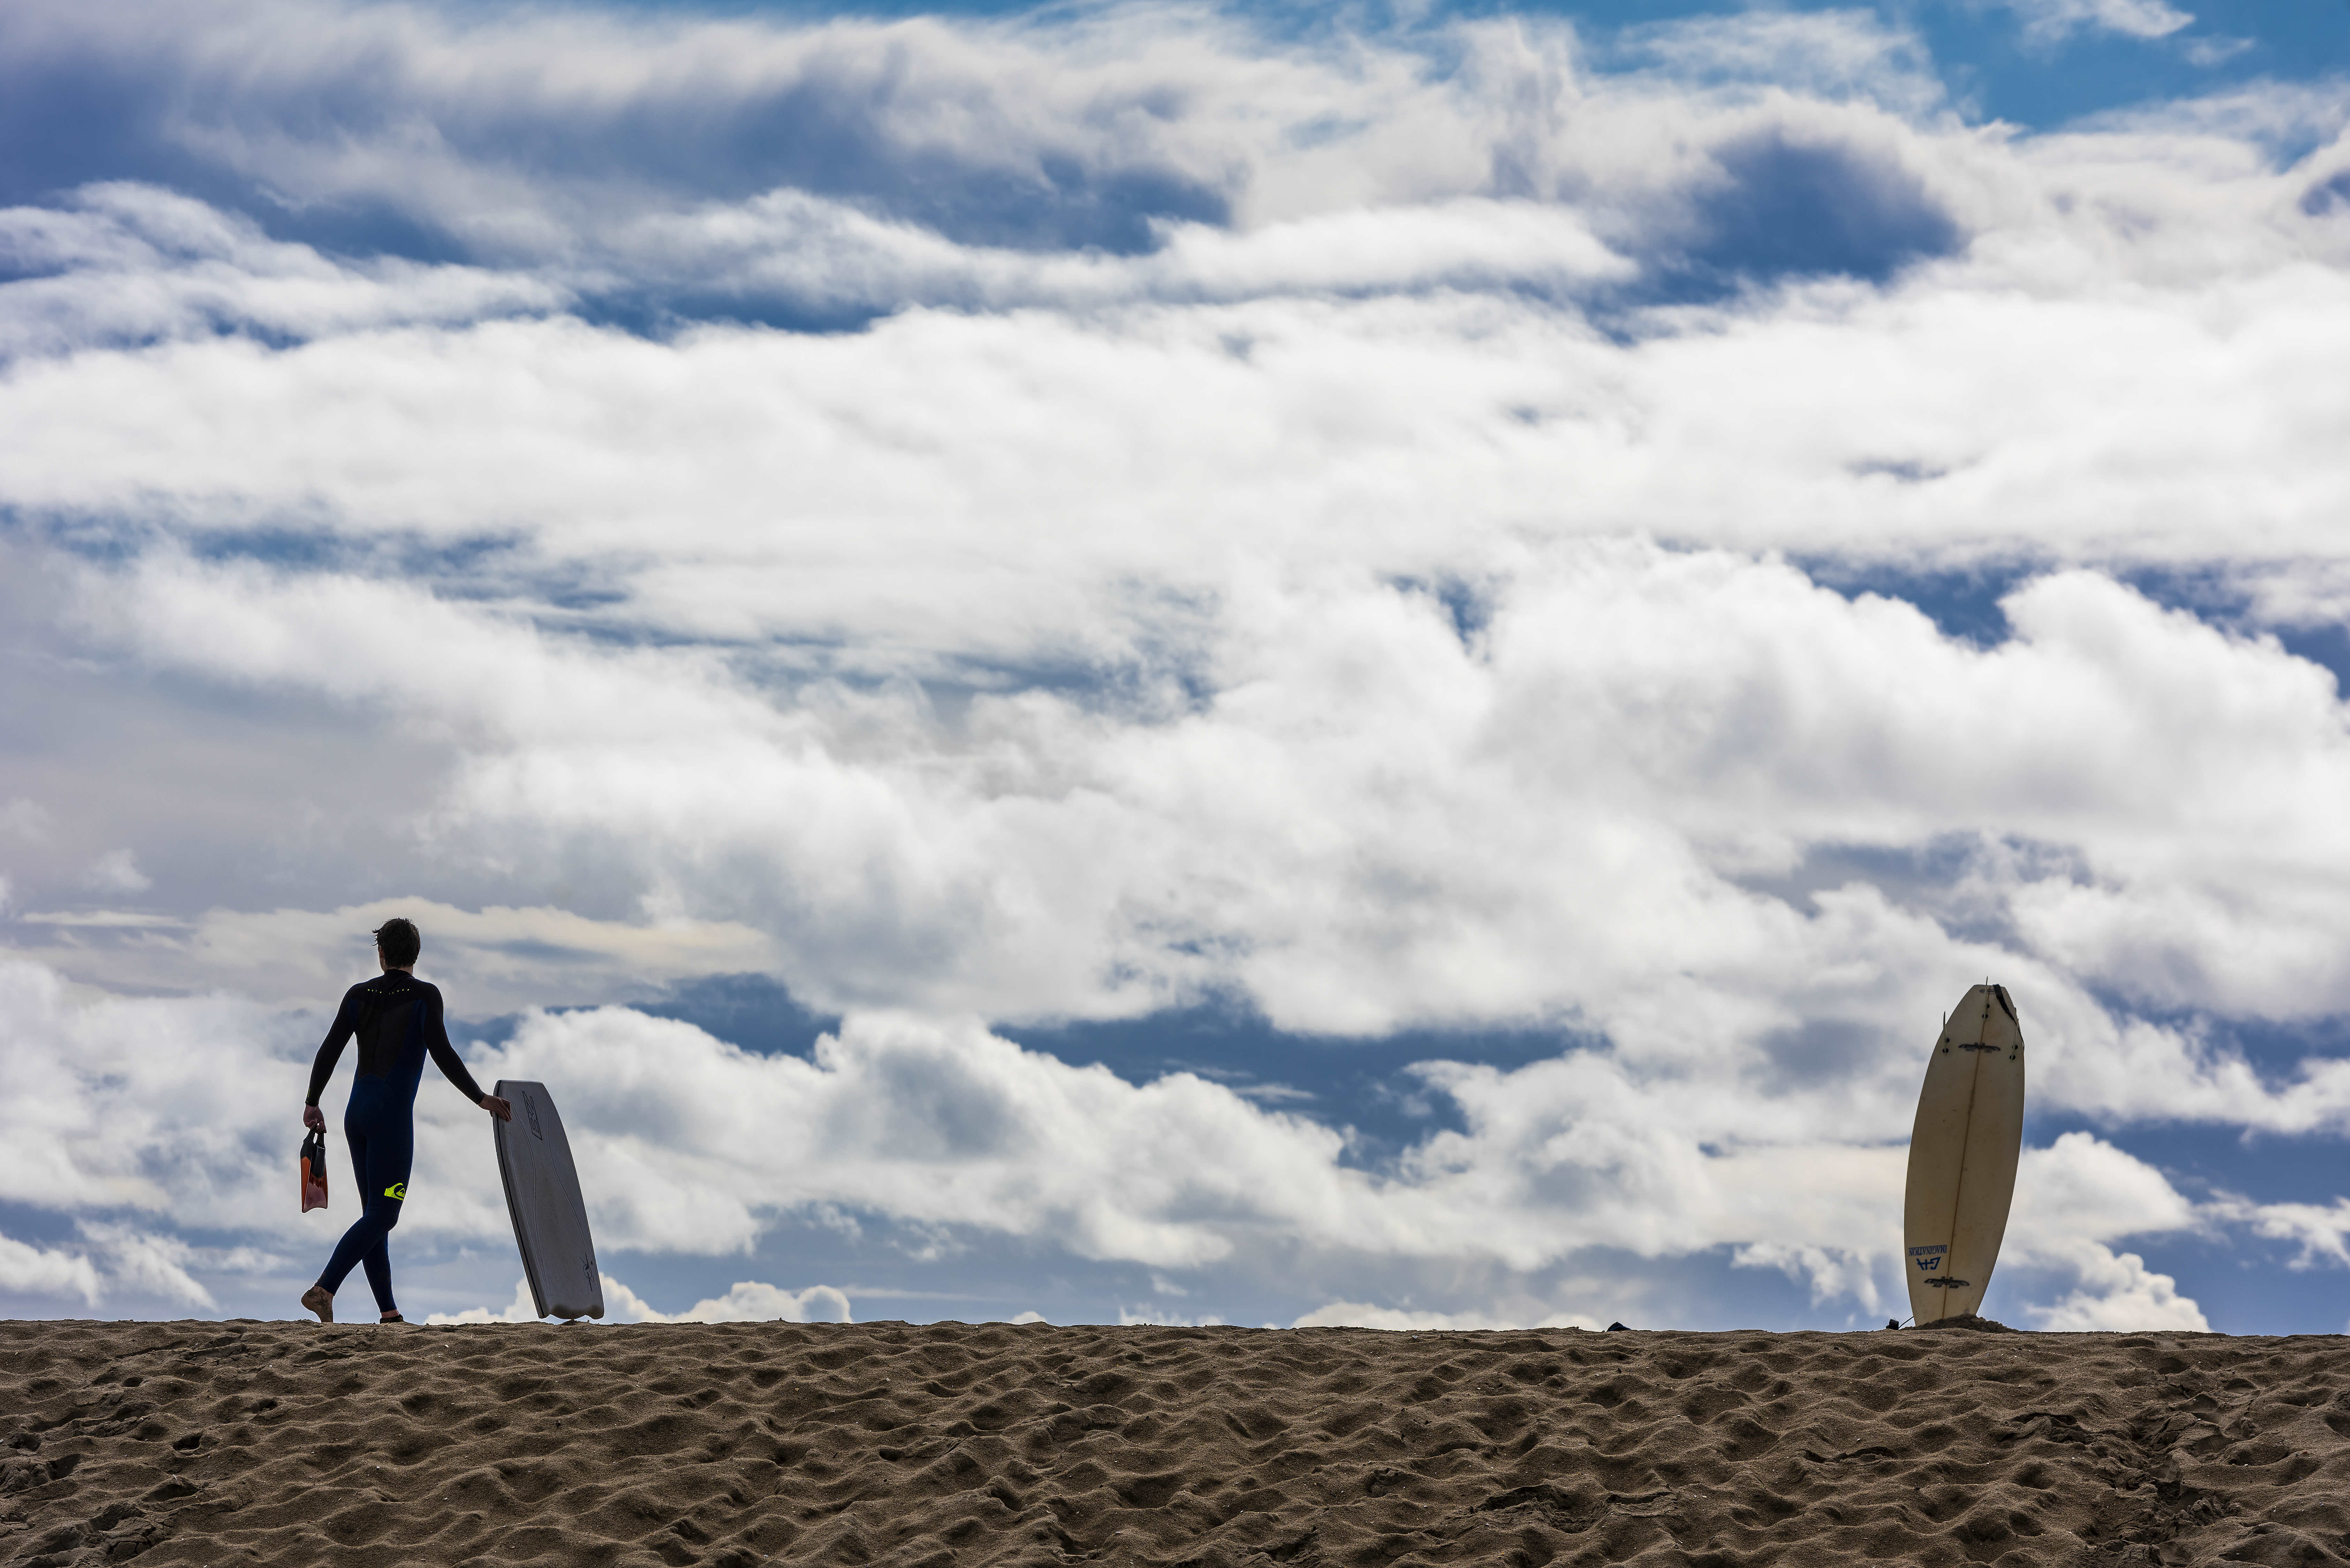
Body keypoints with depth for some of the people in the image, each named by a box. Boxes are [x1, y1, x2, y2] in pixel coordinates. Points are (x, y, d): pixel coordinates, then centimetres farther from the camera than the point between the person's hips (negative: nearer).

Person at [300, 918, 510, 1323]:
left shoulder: (360, 995, 6)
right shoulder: (425, 995, -6)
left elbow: (329, 1052, 4)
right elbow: (443, 1054, -14)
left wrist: (312, 1103, 15)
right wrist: (482, 1099, -9)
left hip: (357, 1113, 6)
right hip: (392, 1117, -6)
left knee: (376, 1213, 10)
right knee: (383, 1215, -4)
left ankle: (390, 1314, 9)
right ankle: (324, 1290, -19)